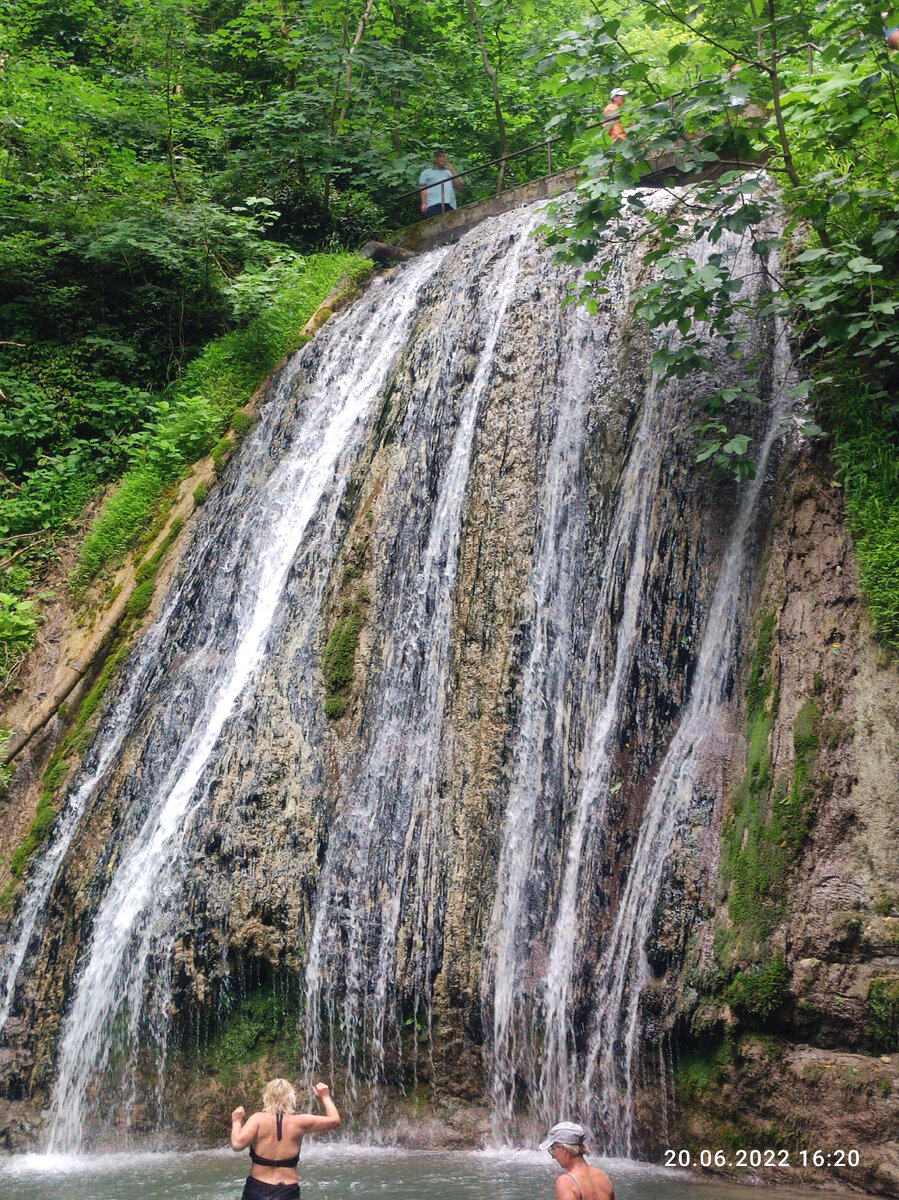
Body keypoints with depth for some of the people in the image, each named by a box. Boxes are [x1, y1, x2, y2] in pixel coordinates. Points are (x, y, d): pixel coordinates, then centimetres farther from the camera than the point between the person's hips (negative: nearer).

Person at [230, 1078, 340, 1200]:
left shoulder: (258, 1118, -7)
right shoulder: (299, 1122, -3)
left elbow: (237, 1144, -21)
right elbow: (335, 1120, 6)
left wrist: (236, 1121, -2)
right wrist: (325, 1096, 21)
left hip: (257, 1190, 0)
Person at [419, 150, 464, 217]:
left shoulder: (450, 172, 28)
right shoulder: (426, 172, 20)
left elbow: (460, 187, 17)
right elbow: (423, 189, 8)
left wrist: (453, 172, 11)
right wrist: (424, 204, -7)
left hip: (450, 205, 3)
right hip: (433, 204, -3)